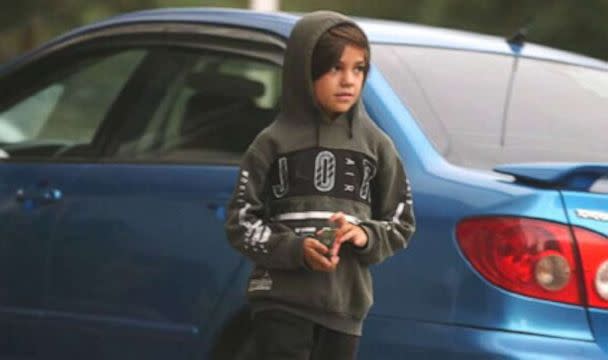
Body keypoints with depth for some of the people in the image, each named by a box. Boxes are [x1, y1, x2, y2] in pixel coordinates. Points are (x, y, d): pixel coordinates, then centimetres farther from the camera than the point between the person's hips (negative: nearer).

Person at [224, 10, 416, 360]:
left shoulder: (376, 145, 5)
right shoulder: (273, 143, -2)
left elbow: (401, 225, 11)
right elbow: (240, 222, -1)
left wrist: (365, 236, -11)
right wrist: (295, 249, -16)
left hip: (346, 303, 3)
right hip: (281, 299, -3)